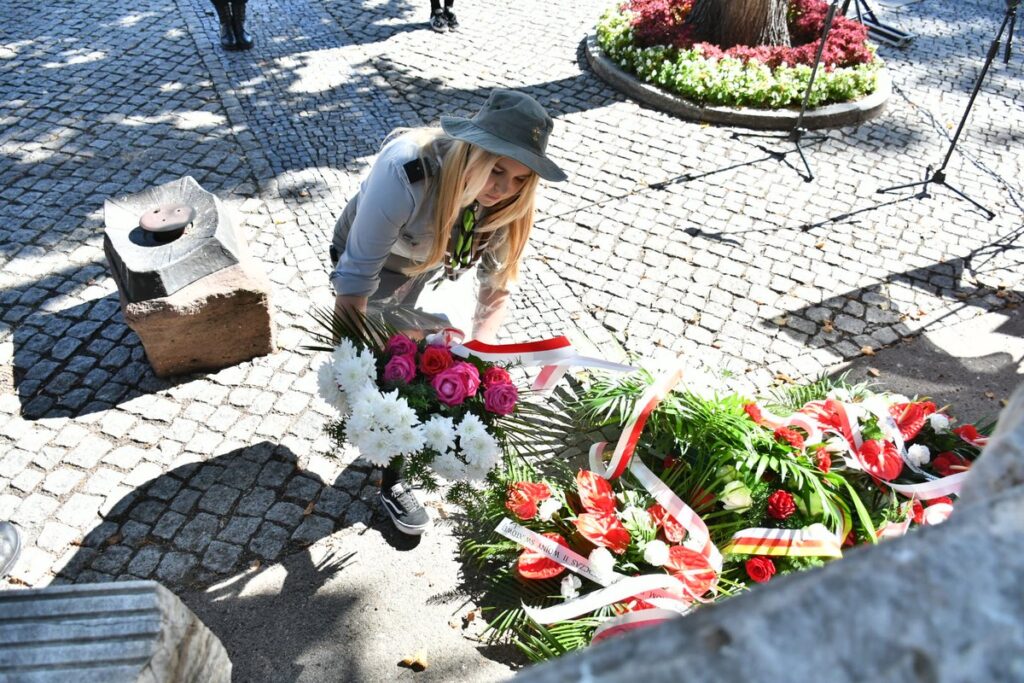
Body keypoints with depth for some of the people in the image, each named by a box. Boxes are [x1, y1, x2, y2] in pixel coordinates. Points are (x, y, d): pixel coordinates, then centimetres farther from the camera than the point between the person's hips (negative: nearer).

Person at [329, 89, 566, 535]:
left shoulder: (511, 197, -27)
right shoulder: (404, 173, -44)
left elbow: (497, 284, -17)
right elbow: (355, 279, -38)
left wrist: (481, 348, -33)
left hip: (433, 261, 4)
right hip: (372, 259, -4)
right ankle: (391, 483, 20)